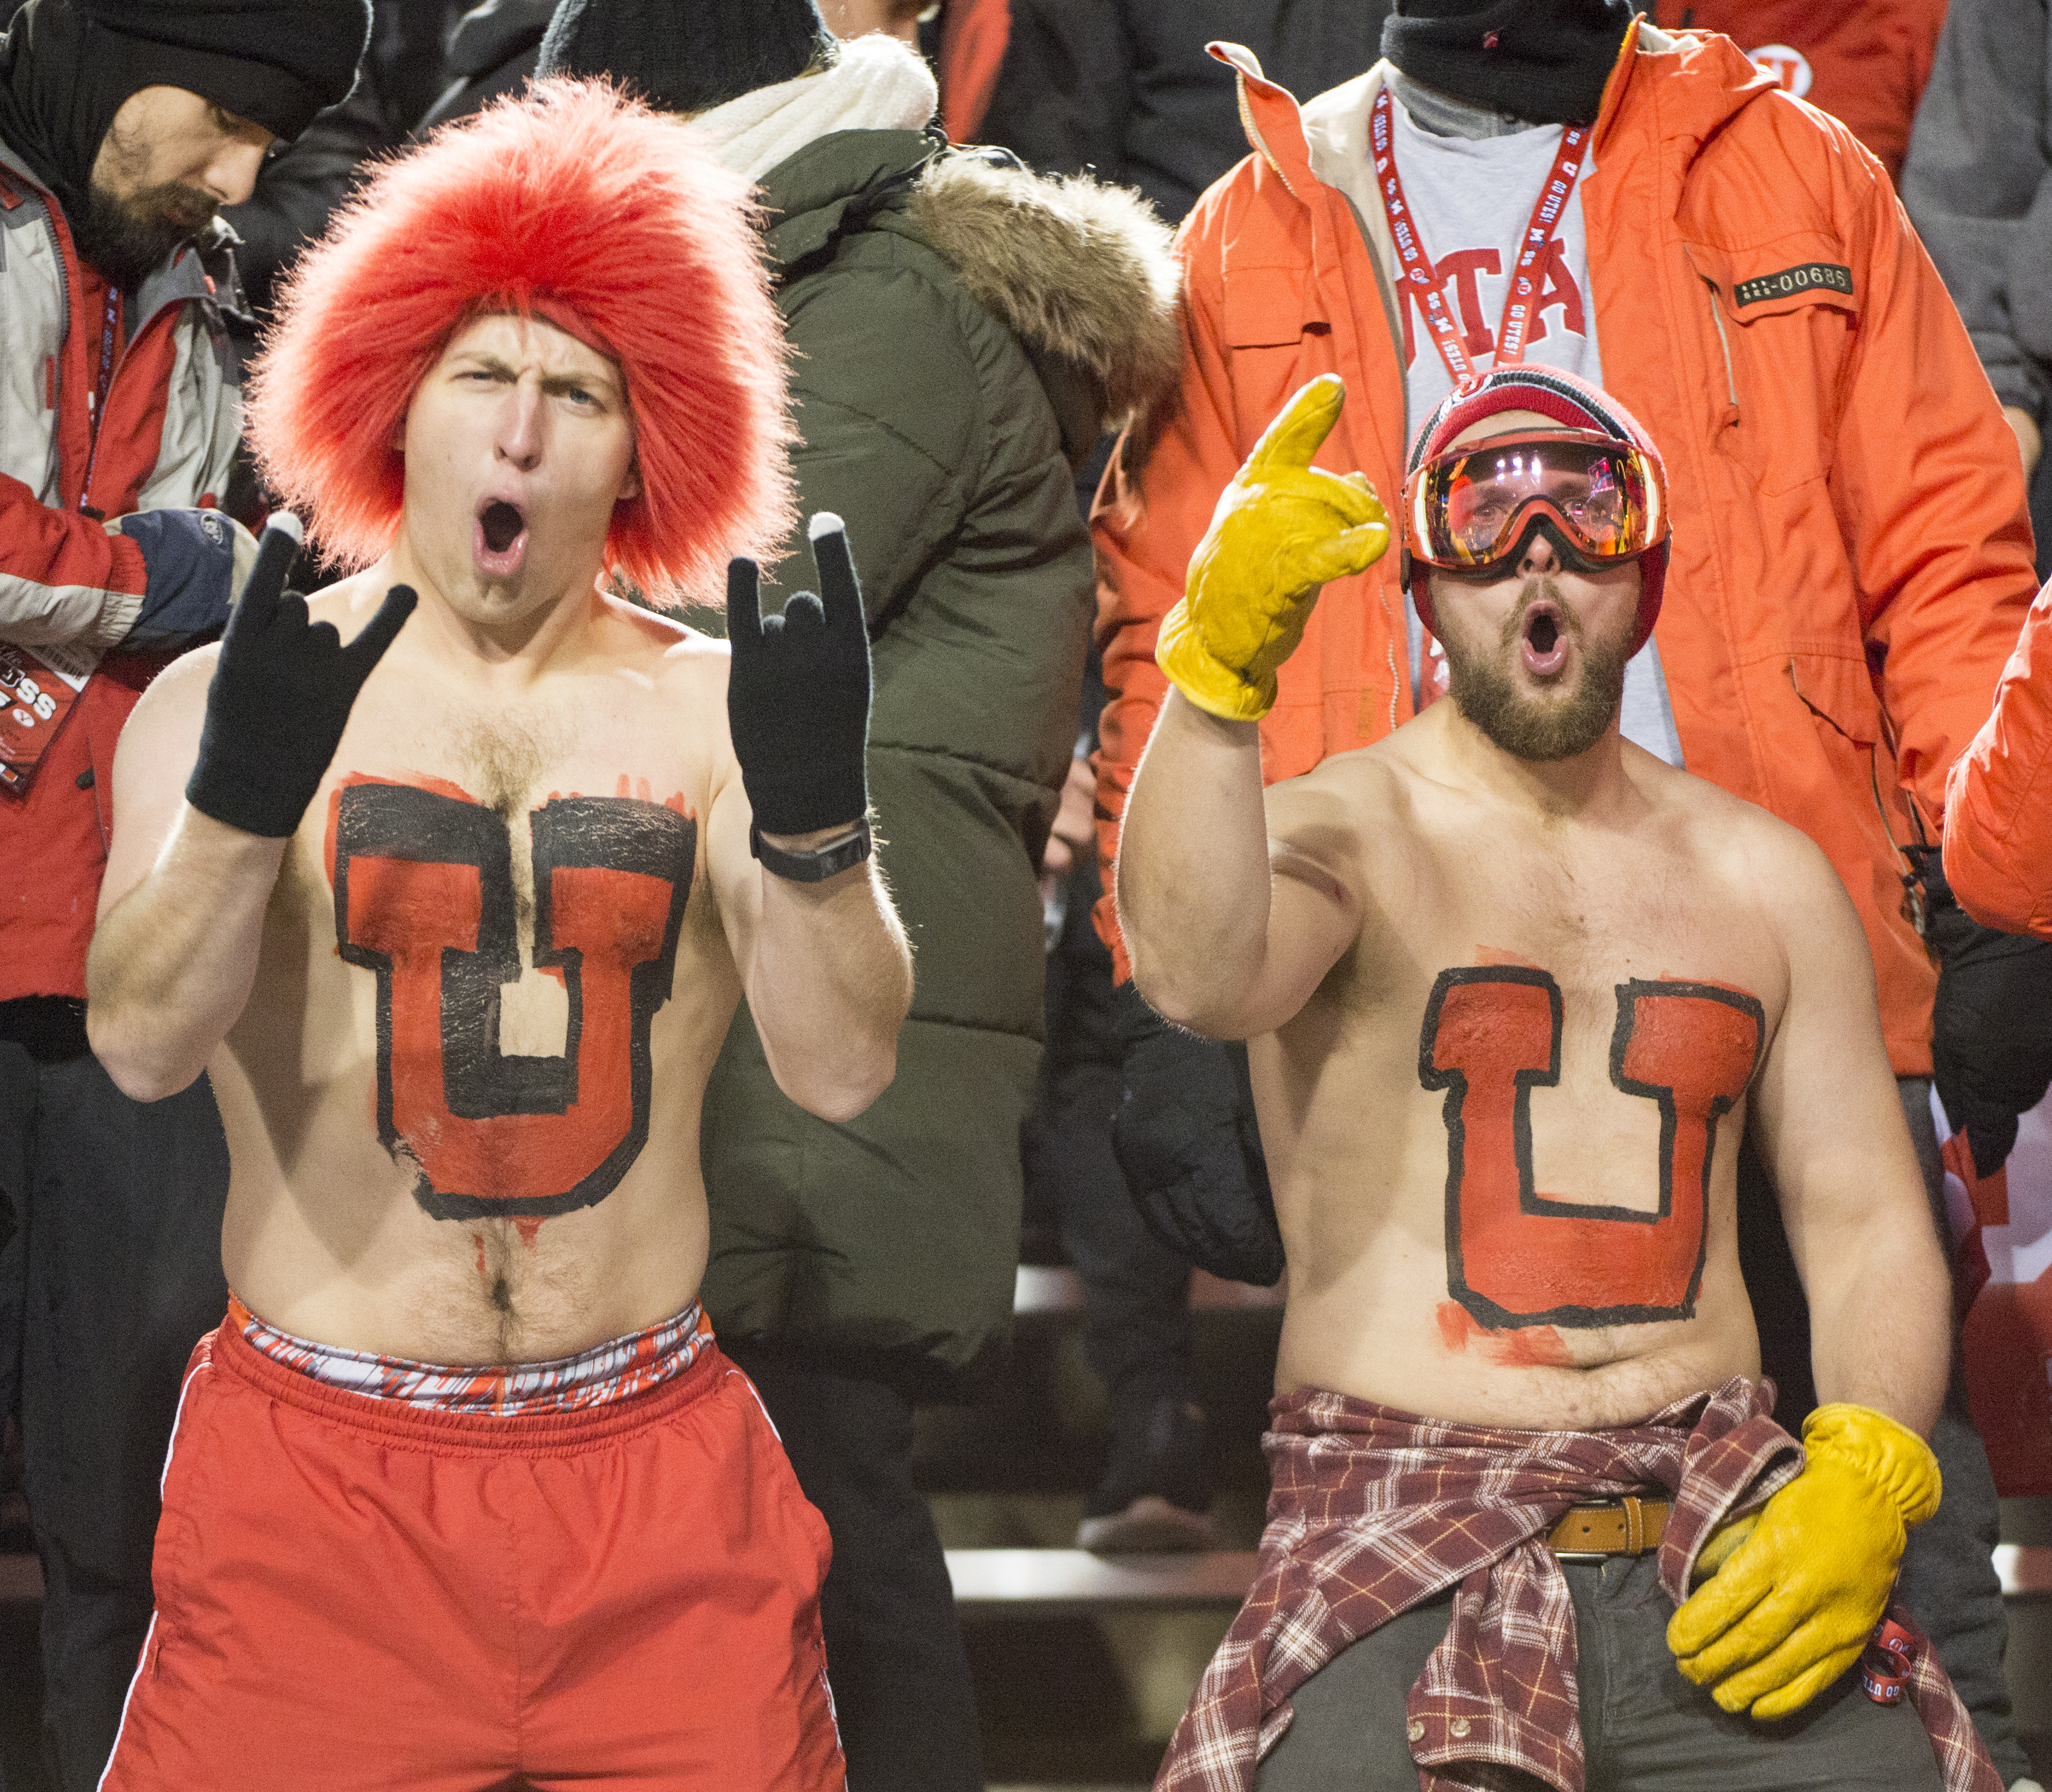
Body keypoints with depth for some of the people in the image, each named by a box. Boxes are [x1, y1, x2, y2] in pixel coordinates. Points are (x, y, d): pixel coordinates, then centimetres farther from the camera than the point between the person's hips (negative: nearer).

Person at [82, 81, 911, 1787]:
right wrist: (239, 799, -32)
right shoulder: (228, 695, -1)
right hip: (317, 1481, -1)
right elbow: (141, 1045, -14)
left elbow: (844, 1068, -7)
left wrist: (815, 810, -24)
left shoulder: (717, 707, 3)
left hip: (656, 1474, 2)